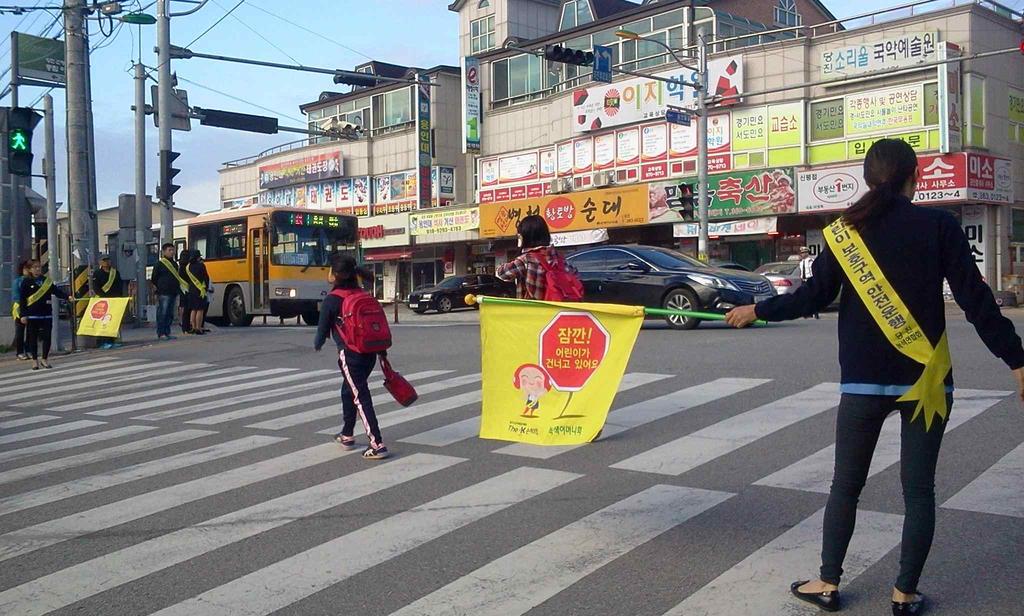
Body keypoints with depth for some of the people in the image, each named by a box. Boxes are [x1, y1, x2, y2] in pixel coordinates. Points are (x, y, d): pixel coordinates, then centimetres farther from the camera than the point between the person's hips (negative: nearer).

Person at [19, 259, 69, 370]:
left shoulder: (46, 280, 9)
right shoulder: (26, 282, -1)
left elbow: (56, 291, 10)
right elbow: (22, 299, -2)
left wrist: (67, 297, -8)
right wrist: (23, 315, -7)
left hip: (46, 313, 3)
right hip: (32, 314, -3)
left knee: (47, 336, 2)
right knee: (33, 338, 3)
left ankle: (45, 359, 13)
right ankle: (35, 360, 12)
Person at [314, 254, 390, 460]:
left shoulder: (331, 300, -8)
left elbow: (323, 329, 0)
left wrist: (317, 345, 22)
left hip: (350, 354, -7)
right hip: (370, 351, 7)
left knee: (360, 397, -6)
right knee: (349, 390, 25)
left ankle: (377, 445, -12)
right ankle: (347, 435, 38)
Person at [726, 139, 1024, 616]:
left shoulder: (844, 231, -1)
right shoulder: (938, 225, -4)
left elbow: (813, 297, -1)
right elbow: (975, 300, -7)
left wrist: (757, 311, 14)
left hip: (864, 380, 1)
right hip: (925, 378, -1)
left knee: (846, 485, 13)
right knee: (918, 489, 11)